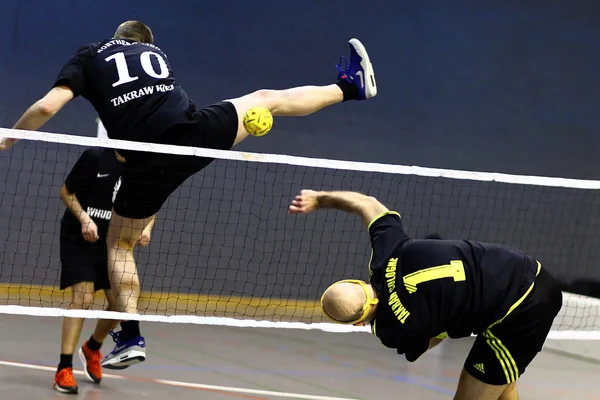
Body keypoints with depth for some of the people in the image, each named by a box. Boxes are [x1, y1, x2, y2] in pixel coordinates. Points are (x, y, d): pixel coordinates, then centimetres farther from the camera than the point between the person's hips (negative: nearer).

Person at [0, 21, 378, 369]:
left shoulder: (88, 56, 16)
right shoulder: (156, 51, 27)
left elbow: (47, 106, 2)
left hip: (148, 162, -2)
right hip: (195, 129, 2)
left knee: (120, 244, 19)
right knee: (267, 99, 26)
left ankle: (131, 337, 13)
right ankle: (350, 86, 39)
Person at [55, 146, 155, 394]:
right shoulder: (94, 156, -17)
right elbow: (66, 192, -8)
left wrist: (146, 229, -14)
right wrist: (84, 219, -23)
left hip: (113, 242, 5)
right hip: (78, 237, -5)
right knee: (83, 298, -18)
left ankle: (92, 349, 35)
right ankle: (64, 370, -14)